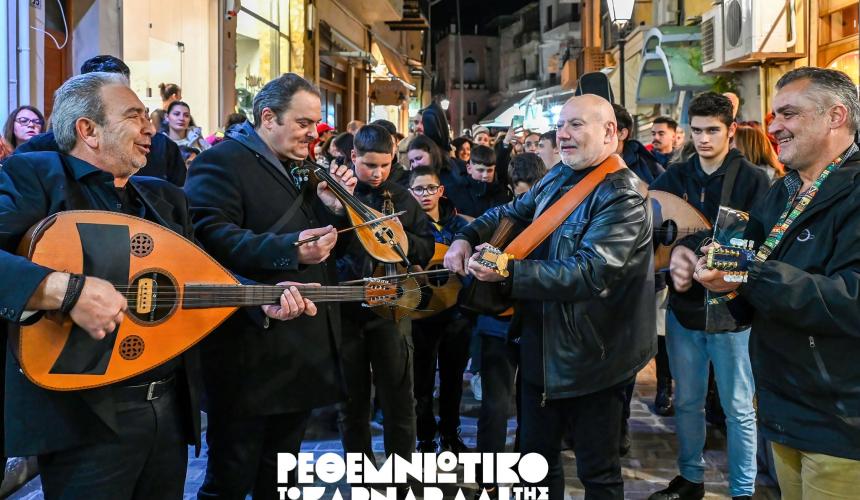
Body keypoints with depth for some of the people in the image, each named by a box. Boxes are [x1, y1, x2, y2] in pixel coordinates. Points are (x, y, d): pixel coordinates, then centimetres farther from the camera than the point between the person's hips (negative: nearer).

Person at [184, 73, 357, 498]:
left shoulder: (297, 170, 19)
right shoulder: (222, 161, -10)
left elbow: (317, 241, 21)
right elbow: (210, 237, -24)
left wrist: (332, 209, 2)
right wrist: (287, 249, -30)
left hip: (303, 349, 9)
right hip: (252, 353, -8)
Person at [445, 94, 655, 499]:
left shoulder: (624, 199, -20)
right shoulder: (558, 177, 6)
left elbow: (590, 272, -30)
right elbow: (512, 212, 19)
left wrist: (509, 273, -34)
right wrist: (467, 238, 0)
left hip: (592, 356, -8)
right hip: (541, 346, 8)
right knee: (536, 454, 20)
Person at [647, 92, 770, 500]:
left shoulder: (752, 180, -7)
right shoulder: (675, 177, 5)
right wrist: (672, 253, -20)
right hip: (683, 307, 4)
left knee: (738, 408, 8)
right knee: (687, 401, 16)